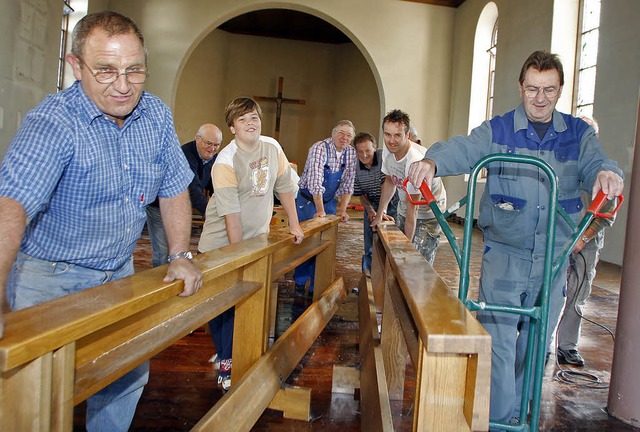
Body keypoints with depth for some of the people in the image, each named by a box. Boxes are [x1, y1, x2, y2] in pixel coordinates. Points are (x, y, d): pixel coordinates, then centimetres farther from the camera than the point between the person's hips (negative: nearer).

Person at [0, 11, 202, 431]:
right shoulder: (53, 122, -24)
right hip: (51, 278, -5)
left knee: (130, 373, 15)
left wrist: (181, 256, -3)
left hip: (119, 272, 6)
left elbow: (174, 188, 5)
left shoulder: (157, 116, -5)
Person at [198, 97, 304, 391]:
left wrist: (294, 224, 10)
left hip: (256, 238, 4)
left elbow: (284, 187, 10)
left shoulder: (272, 148, -1)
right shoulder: (225, 162, -18)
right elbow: (231, 214, -21)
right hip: (222, 243, -4)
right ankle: (225, 362, 18)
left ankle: (230, 358, 20)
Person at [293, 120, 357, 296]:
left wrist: (342, 209, -11)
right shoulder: (319, 148, -20)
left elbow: (348, 184, -1)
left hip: (330, 202, 5)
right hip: (308, 200, -5)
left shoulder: (351, 153, -2)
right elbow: (315, 182, -28)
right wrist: (320, 210, -33)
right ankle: (300, 282, 14)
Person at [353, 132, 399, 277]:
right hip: (372, 204, 4)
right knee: (370, 241, 5)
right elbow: (361, 194, 1)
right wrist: (370, 210, -17)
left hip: (392, 202, -3)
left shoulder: (384, 157, -24)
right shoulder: (355, 167, -9)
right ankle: (368, 274, 21)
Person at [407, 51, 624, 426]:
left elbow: (595, 163, -8)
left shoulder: (579, 134, 8)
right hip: (504, 254, -2)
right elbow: (462, 150, -15)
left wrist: (607, 174, -33)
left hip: (554, 259, 3)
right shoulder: (497, 131, 1)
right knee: (499, 340, -4)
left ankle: (520, 411, 34)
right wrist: (432, 161, -38)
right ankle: (499, 419, 11)